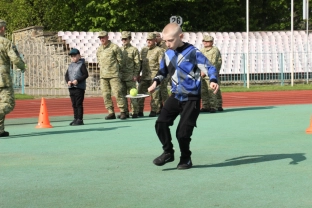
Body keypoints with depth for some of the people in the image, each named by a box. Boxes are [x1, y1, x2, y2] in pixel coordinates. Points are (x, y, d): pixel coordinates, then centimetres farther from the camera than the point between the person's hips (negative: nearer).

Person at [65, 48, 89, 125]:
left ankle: (80, 119, -2)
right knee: (74, 104, 11)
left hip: (79, 87, -7)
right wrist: (68, 81, -6)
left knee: (79, 104, -5)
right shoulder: (70, 66, 14)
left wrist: (78, 80, -18)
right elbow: (66, 75, 15)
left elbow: (86, 75, -10)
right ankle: (75, 118, 18)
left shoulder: (82, 64, -4)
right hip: (71, 87, 7)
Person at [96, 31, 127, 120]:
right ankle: (111, 113, 6)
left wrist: (115, 69, 7)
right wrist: (102, 70, 15)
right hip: (103, 76, 5)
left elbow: (120, 60, 2)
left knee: (117, 93, -9)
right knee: (106, 95, 1)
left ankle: (123, 112, -3)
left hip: (114, 75, -5)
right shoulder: (99, 50, 13)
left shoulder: (114, 47, -2)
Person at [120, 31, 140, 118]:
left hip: (130, 76, -5)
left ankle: (135, 112, 0)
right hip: (120, 76, 5)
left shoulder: (134, 50, 2)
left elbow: (137, 63, -2)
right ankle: (125, 112, 11)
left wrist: (135, 75, -9)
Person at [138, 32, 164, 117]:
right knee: (140, 94, 2)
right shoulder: (143, 50, 16)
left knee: (154, 95, -1)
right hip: (144, 76, 5)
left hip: (154, 76, -5)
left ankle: (153, 111, 6)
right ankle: (140, 111, 8)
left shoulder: (159, 50, -2)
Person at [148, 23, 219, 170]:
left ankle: (186, 159, 16)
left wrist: (213, 81, -34)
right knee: (161, 123, -7)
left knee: (183, 131, -7)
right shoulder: (168, 54, 5)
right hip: (176, 96, 6)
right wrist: (155, 83, 3)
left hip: (191, 98, -6)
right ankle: (168, 152, 11)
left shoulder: (192, 52, -14)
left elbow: (209, 67, -15)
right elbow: (162, 71, 20)